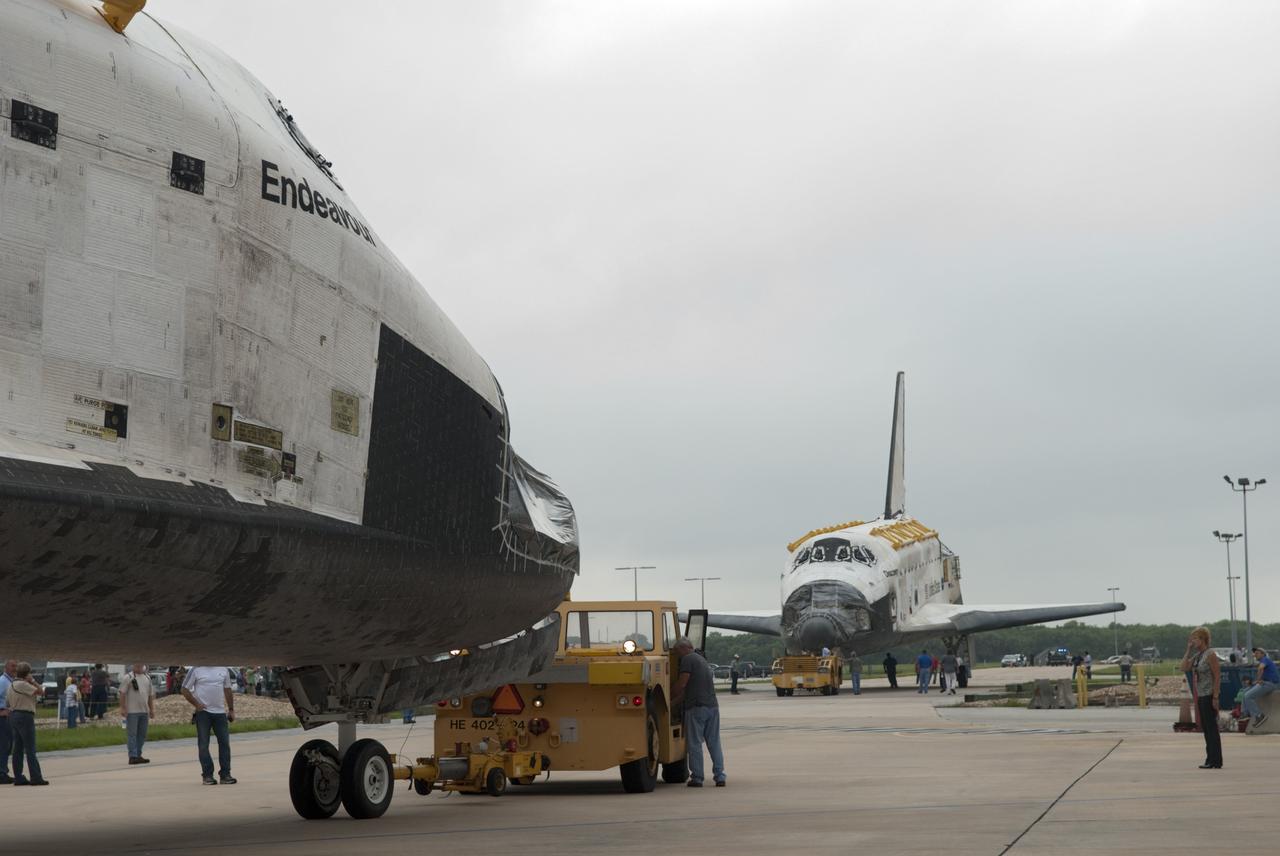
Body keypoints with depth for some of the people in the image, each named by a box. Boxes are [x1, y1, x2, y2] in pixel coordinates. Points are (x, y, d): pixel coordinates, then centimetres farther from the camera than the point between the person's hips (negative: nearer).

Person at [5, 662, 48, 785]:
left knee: (18, 749, 9)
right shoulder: (22, 684, -15)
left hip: (13, 716, 10)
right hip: (25, 716, -10)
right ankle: (36, 777, -9)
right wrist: (32, 680, -7)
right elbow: (40, 691, -16)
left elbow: (7, 702, 18)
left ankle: (18, 777, 9)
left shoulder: (11, 684, 14)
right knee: (30, 749, -8)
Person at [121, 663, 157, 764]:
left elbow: (151, 695, 19)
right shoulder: (128, 677, -4)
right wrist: (123, 708, -13)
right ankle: (133, 756, -6)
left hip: (144, 711, 6)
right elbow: (122, 693, -7)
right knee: (132, 734, -6)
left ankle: (138, 755, 18)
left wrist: (152, 709, 15)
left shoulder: (147, 678, 14)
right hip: (132, 711, -6)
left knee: (142, 735, 9)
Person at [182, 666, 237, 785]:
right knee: (203, 745, -1)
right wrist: (196, 704, -12)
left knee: (225, 743, 2)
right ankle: (207, 775, 6)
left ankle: (225, 774, 8)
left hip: (220, 712, 3)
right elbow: (185, 690, -2)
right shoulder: (195, 670, -3)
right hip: (203, 712, -3)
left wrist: (231, 710, 11)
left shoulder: (223, 669, 9)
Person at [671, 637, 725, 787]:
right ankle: (720, 777, 5)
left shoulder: (687, 659, -4)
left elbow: (682, 684, -11)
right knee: (714, 743, 8)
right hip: (712, 706, 8)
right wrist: (673, 703, 22)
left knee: (695, 744, -1)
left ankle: (697, 778, 1)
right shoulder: (702, 660, 24)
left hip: (696, 707, -8)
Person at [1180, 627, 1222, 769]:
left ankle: (1215, 762, -2)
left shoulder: (1210, 654, -13)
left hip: (1209, 696, -9)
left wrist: (1215, 697, -19)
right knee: (1206, 729, 12)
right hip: (1201, 696, 9)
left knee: (1212, 728, -6)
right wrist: (1188, 650, 4)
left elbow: (1217, 676, -15)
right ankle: (1210, 760, 18)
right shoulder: (1197, 655, 13)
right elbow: (1184, 667, 8)